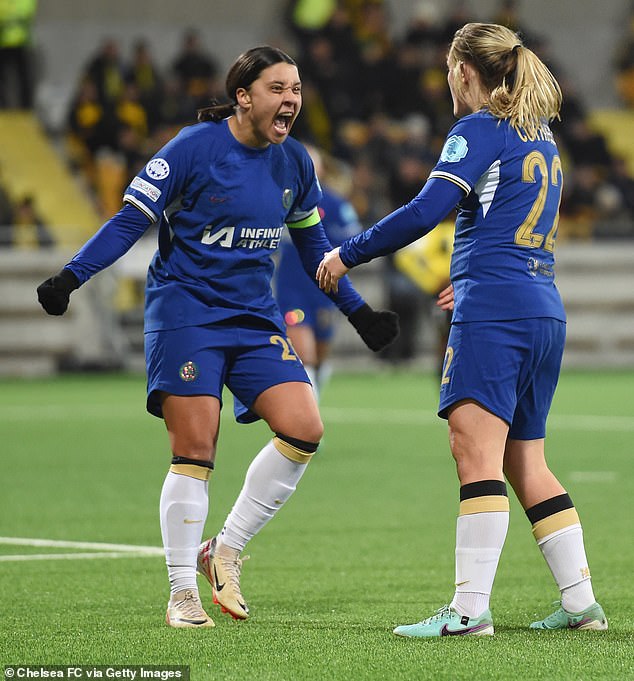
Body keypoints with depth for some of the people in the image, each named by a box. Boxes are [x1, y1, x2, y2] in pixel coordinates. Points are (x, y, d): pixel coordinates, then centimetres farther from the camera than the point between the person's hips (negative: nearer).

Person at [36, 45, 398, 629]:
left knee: (304, 430, -12)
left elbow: (314, 246, 20)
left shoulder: (294, 163, 7)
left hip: (256, 318, 5)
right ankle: (183, 593, 3)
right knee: (195, 451, -9)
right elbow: (130, 220, -10)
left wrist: (358, 312, 22)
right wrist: (70, 277, -20)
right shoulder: (194, 147, -10)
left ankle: (225, 550, 5)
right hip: (186, 312, -5)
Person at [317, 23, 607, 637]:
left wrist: (348, 254, -6)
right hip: (544, 310, 9)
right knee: (524, 462, 13)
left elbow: (425, 212, -14)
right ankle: (580, 601, 12)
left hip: (493, 311, -9)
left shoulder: (478, 130, -5)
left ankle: (471, 608, -25)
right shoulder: (541, 138, 21)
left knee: (475, 448, -15)